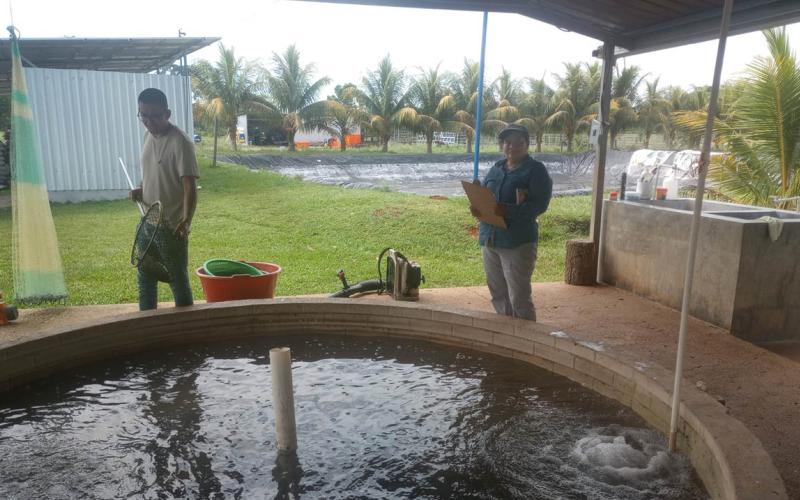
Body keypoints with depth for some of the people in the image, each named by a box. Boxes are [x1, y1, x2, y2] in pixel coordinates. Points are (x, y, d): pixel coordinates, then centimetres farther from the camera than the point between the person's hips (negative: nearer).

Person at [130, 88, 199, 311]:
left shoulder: (180, 142, -19)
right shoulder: (148, 136, 7)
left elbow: (190, 187, -25)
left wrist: (186, 220, -38)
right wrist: (141, 190, 2)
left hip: (172, 226, -9)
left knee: (178, 281, 2)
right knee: (145, 278, 20)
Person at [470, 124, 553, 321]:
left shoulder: (536, 170, -4)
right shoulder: (496, 168, 16)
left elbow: (539, 204, -15)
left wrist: (508, 211, -28)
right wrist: (477, 207, -8)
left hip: (518, 241, -7)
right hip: (490, 238, 7)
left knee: (519, 297, -5)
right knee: (498, 294, 15)